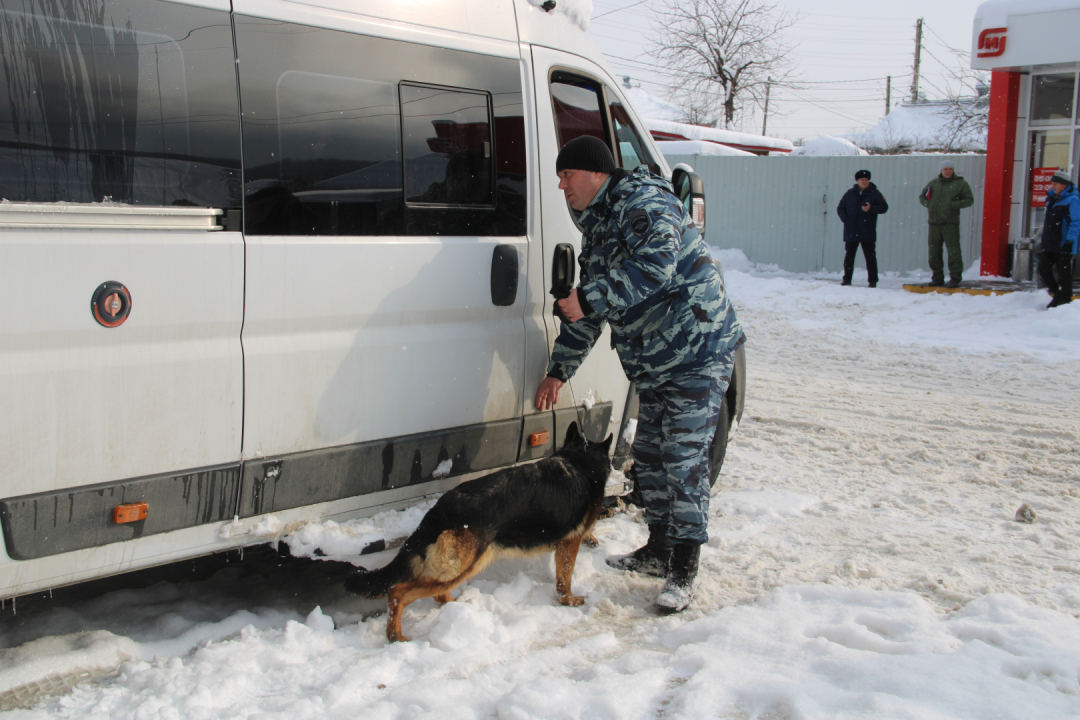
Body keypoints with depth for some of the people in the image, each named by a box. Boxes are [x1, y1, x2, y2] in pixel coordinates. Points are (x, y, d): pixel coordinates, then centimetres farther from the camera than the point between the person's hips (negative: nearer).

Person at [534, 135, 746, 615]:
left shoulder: (643, 202, -13)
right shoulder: (597, 228, 17)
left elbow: (656, 264, -32)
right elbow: (588, 312, 23)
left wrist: (588, 298, -30)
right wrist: (559, 370, 23)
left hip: (698, 353, -10)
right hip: (654, 365, 10)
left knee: (684, 459, -10)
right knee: (649, 457, 14)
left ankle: (684, 571, -2)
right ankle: (658, 551, 28)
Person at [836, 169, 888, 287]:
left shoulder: (875, 193, 4)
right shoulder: (850, 194, 10)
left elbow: (884, 207, 1)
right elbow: (840, 208, 15)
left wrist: (871, 208, -15)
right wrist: (844, 218, -3)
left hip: (867, 233, -2)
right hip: (851, 232, 2)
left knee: (870, 257, -2)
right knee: (849, 256, 5)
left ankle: (872, 280, 3)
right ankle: (847, 279, 14)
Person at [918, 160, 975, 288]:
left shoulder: (960, 183, 4)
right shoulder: (933, 183, 15)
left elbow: (969, 200, 2)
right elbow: (922, 196, 25)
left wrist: (953, 204, -12)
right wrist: (928, 203, 3)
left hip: (950, 223, -4)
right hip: (934, 222, 4)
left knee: (953, 250, -9)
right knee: (934, 251, 6)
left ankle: (955, 278, -5)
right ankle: (937, 278, 15)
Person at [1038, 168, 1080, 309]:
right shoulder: (1051, 198, 15)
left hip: (1063, 245, -8)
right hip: (1049, 244, 8)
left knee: (1064, 274, 0)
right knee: (1043, 270, 6)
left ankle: (1065, 299, 11)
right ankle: (1057, 294, 23)